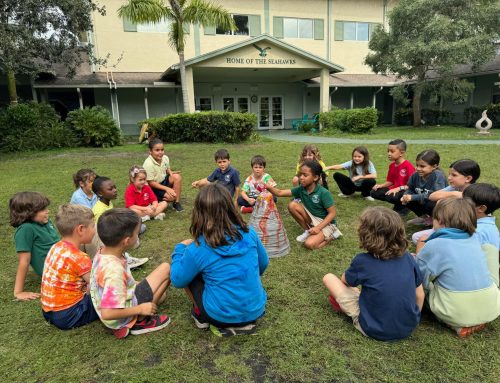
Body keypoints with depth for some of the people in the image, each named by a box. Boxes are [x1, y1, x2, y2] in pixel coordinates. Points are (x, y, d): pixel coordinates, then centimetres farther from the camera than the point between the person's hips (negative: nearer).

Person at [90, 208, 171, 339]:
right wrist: (140, 309, -23)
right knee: (165, 268, -11)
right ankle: (140, 322, -3)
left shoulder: (101, 254, -7)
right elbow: (107, 314, -33)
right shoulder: (115, 270, -34)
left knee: (160, 294, 29)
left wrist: (132, 284, 10)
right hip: (121, 319, -9)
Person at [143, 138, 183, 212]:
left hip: (163, 181, 7)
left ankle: (176, 203, -10)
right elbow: (151, 183, -22)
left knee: (177, 177, -20)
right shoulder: (148, 164, -26)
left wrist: (171, 172, -13)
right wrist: (166, 188, -27)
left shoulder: (165, 158, -7)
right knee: (171, 196, -27)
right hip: (153, 188, -7)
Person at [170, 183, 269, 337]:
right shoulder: (249, 233, -9)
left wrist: (180, 248, 10)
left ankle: (201, 316, 20)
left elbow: (177, 280, -3)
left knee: (191, 276, 12)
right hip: (256, 310, 4)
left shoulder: (197, 249, -20)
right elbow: (263, 264, 8)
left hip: (222, 316, -3)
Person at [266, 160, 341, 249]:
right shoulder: (301, 189, -8)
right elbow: (280, 193, -12)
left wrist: (318, 227, -27)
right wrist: (269, 187, -32)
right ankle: (308, 231, 1)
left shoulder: (323, 193, -23)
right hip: (312, 219, 6)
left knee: (310, 244, -29)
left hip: (325, 223, -5)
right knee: (292, 205, -16)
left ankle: (331, 235, 1)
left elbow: (332, 213, -19)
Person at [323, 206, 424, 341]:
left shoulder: (362, 261, -17)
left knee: (328, 277, -1)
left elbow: (344, 280, 3)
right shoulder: (407, 257, -7)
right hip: (409, 328, 4)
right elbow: (420, 294, 4)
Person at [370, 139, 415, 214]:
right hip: (394, 190, 8)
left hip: (405, 191, -8)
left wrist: (398, 189, -30)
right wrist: (381, 185, -6)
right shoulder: (392, 165, 6)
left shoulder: (408, 166, -18)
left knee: (391, 197, -38)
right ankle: (399, 203, 4)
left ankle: (403, 207, -2)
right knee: (373, 192, -7)